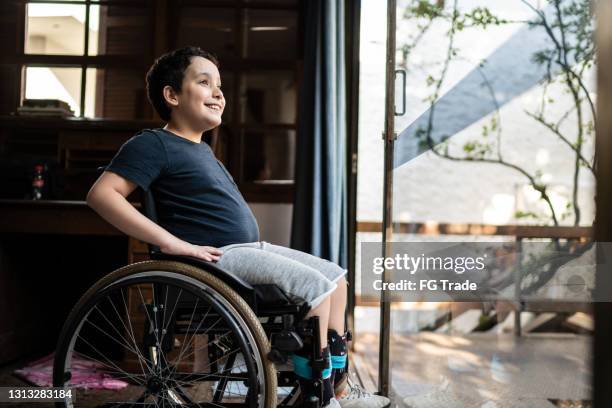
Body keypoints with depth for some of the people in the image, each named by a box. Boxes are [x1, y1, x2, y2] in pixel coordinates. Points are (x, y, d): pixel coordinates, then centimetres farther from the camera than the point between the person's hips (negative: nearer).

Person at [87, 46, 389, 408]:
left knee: (335, 275, 8)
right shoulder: (154, 143, -7)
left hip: (251, 248, 10)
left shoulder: (202, 149, 22)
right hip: (217, 258, -10)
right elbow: (101, 194, -19)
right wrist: (172, 243, -25)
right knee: (315, 286, -21)